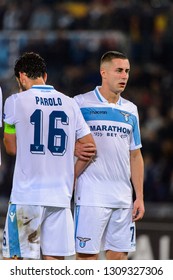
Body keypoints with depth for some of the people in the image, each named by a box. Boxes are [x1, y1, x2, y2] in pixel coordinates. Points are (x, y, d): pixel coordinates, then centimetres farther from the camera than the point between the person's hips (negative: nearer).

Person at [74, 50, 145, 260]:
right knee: (87, 254, -6)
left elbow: (135, 156, 16)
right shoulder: (81, 103, -2)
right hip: (91, 195, -5)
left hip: (123, 197, 5)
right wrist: (73, 149, -17)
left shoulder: (130, 110, 14)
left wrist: (139, 197, 10)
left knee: (119, 254, 5)